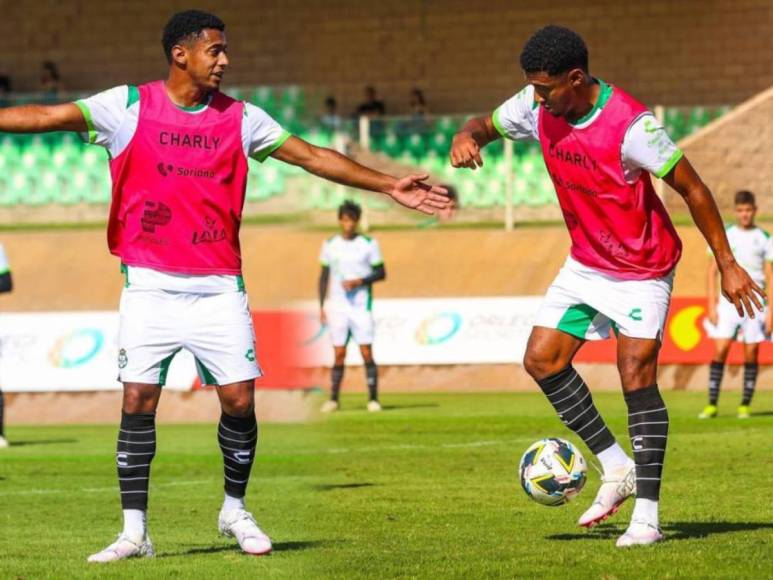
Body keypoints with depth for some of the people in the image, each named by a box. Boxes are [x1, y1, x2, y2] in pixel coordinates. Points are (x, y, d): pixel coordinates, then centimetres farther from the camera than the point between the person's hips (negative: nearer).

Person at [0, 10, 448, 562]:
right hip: (150, 286, -2)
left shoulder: (239, 117, 6)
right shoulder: (128, 106, -1)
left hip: (219, 288, 2)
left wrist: (388, 185, 8)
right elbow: (46, 117, -8)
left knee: (240, 400, -3)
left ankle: (235, 511, 19)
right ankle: (134, 531, 1)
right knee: (138, 401, -6)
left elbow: (311, 155, 11)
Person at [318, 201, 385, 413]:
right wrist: (322, 306, 7)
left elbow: (381, 273, 3)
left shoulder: (369, 244, 1)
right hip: (337, 306, 2)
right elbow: (324, 276, 13)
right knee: (339, 354, 0)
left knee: (367, 353, -7)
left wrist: (360, 281, -13)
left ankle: (373, 399, -3)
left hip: (361, 306, -2)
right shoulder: (330, 245, 7)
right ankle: (333, 399, 5)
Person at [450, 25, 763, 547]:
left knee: (637, 376, -13)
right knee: (541, 359, 0)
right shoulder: (538, 107, -10)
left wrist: (726, 264, -18)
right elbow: (488, 124, 9)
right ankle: (618, 468, 12)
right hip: (586, 264, 7)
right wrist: (468, 137, -17)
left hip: (643, 271, -7)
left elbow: (692, 188, -21)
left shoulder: (631, 124, -29)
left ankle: (647, 515, -9)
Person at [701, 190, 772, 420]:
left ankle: (745, 406, 6)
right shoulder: (724, 236, 7)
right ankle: (712, 405, -8)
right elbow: (712, 271, 7)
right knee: (719, 351, -9)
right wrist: (711, 306, -1)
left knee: (751, 354, -1)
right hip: (728, 300, 0)